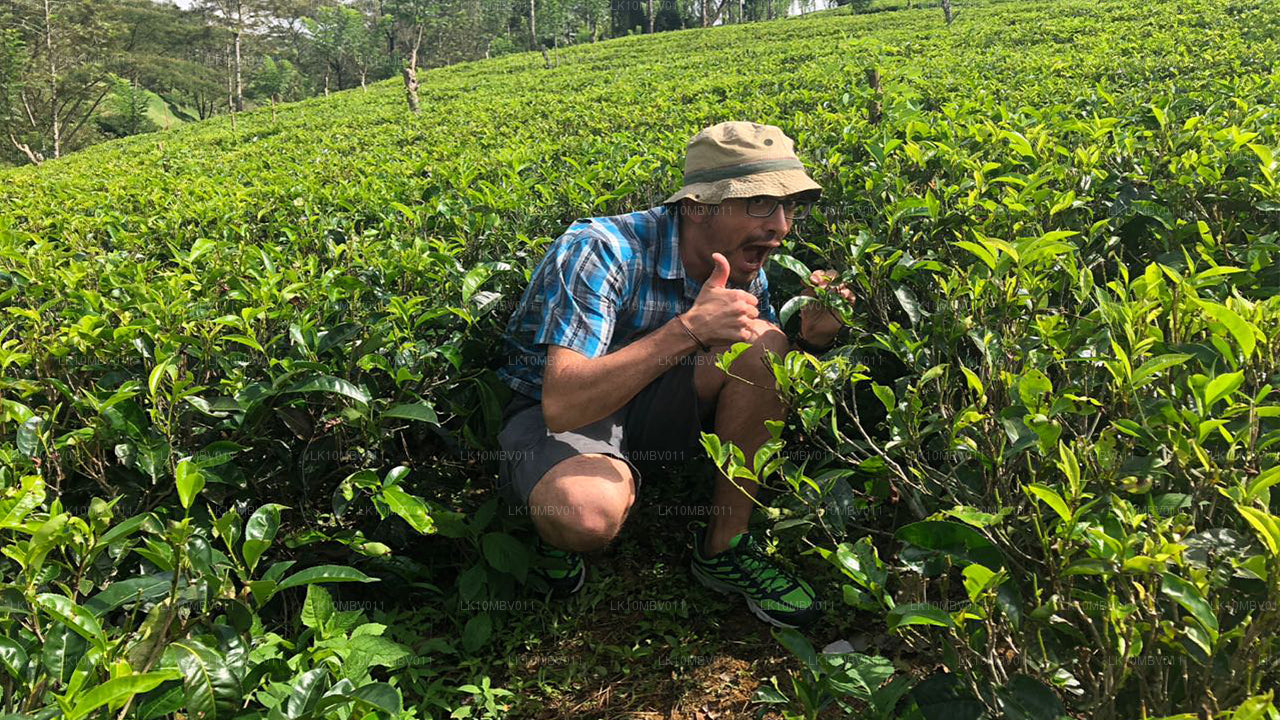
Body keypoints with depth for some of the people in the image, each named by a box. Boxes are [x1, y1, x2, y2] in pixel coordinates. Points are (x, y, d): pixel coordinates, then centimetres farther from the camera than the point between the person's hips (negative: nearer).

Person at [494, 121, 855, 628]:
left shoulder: (744, 268, -8)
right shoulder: (599, 251, -28)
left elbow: (768, 392, 3)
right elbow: (562, 406, -37)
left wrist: (810, 339, -20)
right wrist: (688, 329, -44)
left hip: (648, 406, 6)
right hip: (549, 411, -5)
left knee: (762, 342, -21)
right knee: (589, 511, -40)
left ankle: (723, 548, -8)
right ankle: (556, 530, 0)